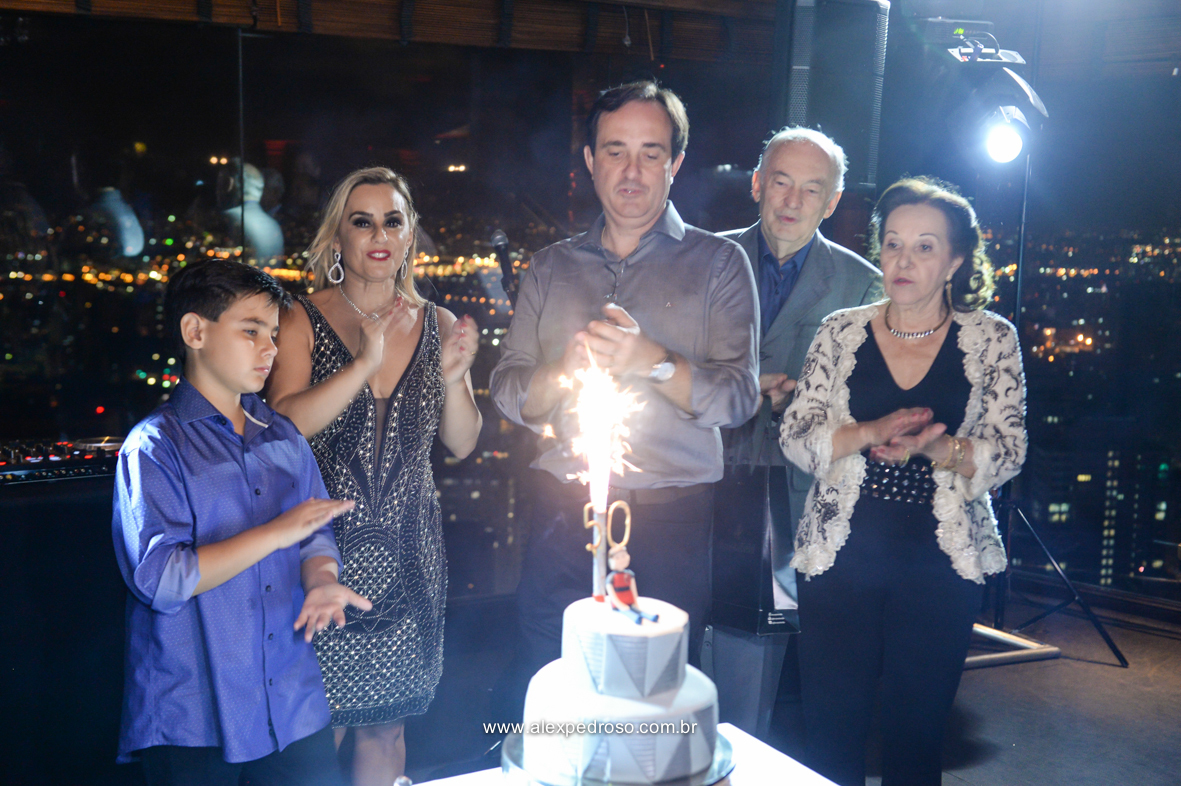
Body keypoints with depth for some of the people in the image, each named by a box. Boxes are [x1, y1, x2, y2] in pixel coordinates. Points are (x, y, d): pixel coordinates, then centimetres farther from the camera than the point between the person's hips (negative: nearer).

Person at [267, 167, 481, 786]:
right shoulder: (303, 322, -2)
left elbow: (461, 444, 7)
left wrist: (453, 376, -11)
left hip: (407, 558, 3)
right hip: (325, 552, -3)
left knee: (384, 725, 13)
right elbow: (284, 424, -15)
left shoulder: (438, 326, 6)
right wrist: (363, 365, -24)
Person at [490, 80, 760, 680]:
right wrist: (562, 369, -13)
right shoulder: (550, 267, 14)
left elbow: (739, 395, -6)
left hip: (673, 516, -2)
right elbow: (508, 393, 8)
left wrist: (652, 361, -22)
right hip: (564, 511, 2)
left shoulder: (718, 263, 5)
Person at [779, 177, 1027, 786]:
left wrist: (928, 446, -20)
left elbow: (1007, 454, -3)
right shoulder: (841, 332, 4)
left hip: (941, 566, 0)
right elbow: (794, 437, 0)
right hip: (841, 558, 1)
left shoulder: (992, 340, 2)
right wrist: (870, 432, -17)